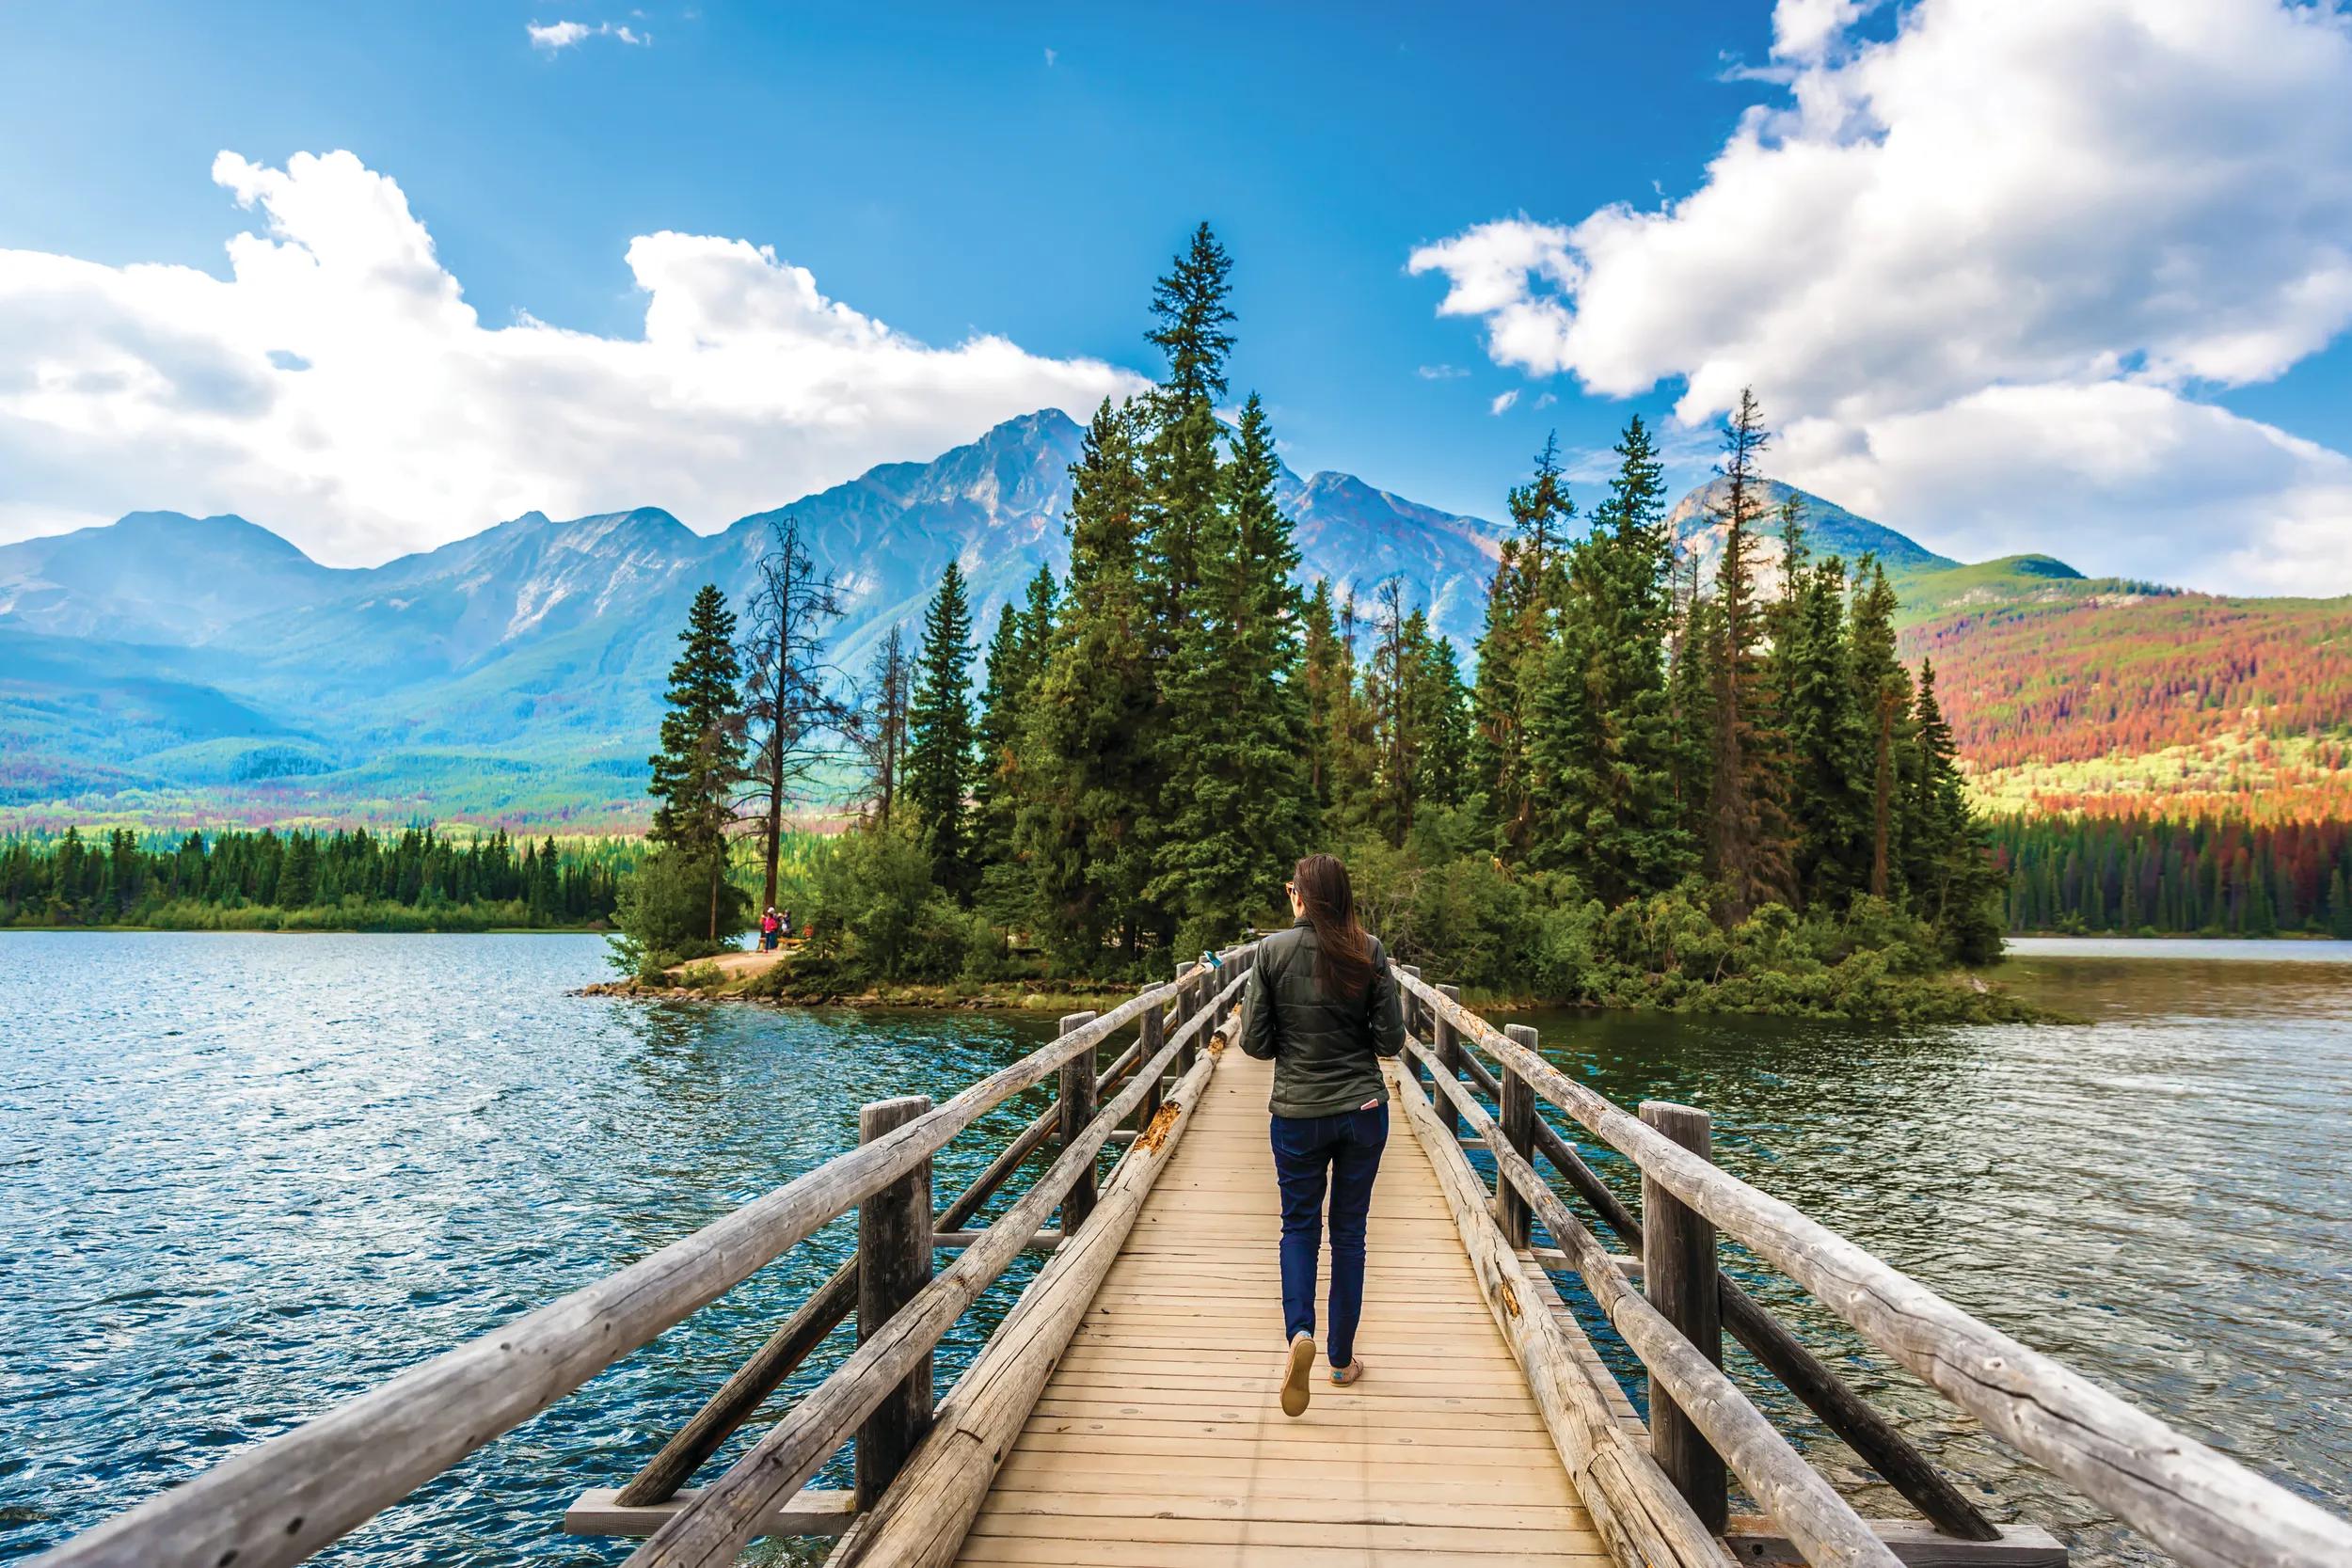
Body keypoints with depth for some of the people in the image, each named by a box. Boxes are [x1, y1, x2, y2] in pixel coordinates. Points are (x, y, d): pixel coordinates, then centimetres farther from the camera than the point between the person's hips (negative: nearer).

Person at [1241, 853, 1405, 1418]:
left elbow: (1255, 1043, -7)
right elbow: (1391, 1041, -6)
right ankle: (1343, 1358, 22)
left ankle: (1299, 1332, -8)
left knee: (1299, 1226, 15)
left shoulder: (1273, 951, -8)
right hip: (1364, 1109, 1)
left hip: (1297, 1113, -1)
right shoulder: (1369, 952, -6)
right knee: (1349, 1231, 14)